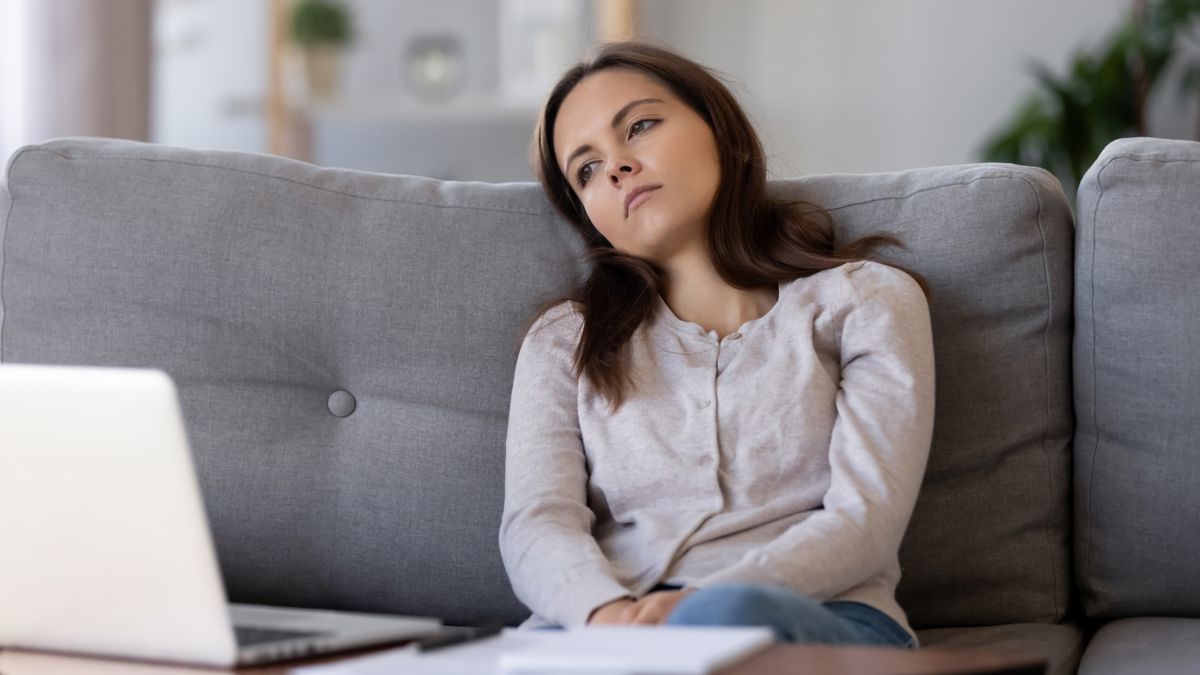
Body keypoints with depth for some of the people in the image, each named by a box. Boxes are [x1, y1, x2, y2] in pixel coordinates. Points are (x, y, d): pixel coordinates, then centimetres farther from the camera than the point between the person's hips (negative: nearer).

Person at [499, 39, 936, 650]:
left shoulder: (865, 300, 14)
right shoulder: (565, 338, 23)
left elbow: (866, 520, 0)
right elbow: (536, 524, 6)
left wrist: (701, 601, -20)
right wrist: (607, 610, -20)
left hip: (822, 616, -1)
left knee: (732, 617, -40)